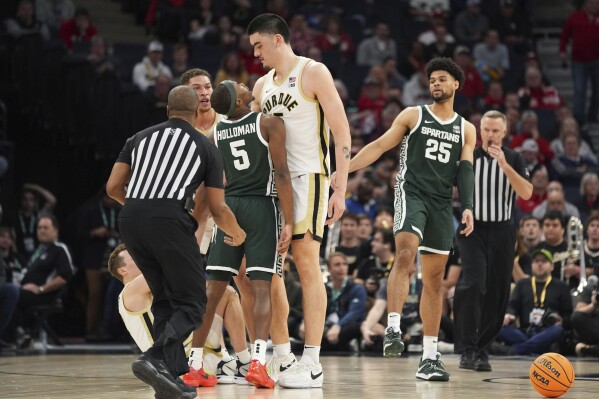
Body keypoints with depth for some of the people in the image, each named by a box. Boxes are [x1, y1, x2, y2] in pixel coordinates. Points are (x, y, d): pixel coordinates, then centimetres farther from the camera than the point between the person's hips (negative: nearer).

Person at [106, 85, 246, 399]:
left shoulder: (140, 137, 22)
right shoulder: (206, 148, 15)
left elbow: (113, 188, 16)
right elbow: (217, 209, 15)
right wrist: (237, 234, 35)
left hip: (130, 220, 5)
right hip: (169, 221, -4)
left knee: (165, 299, 19)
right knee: (191, 303, 2)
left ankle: (173, 374, 13)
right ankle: (154, 359, -22)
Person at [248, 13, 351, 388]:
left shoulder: (313, 73, -6)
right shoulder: (262, 85, 16)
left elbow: (342, 132, -10)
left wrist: (340, 190, -16)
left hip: (307, 177, -8)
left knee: (307, 263, -11)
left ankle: (312, 364, -10)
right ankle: (283, 358, 12)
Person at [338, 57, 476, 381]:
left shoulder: (466, 129, 15)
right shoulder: (413, 116, 7)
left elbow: (465, 170, 8)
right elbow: (380, 146, 4)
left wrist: (467, 208, -7)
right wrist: (344, 169, -6)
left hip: (442, 203, 4)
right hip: (411, 193, -3)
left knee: (434, 279, 4)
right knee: (405, 254, -30)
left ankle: (429, 358, 7)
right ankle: (393, 328, -38)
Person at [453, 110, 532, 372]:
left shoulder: (514, 159, 3)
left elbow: (526, 193, -11)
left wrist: (504, 165, -19)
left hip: (502, 231, 2)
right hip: (474, 229, -2)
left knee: (497, 293, 3)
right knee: (473, 284, -20)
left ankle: (482, 350, 16)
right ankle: (468, 349, -17)